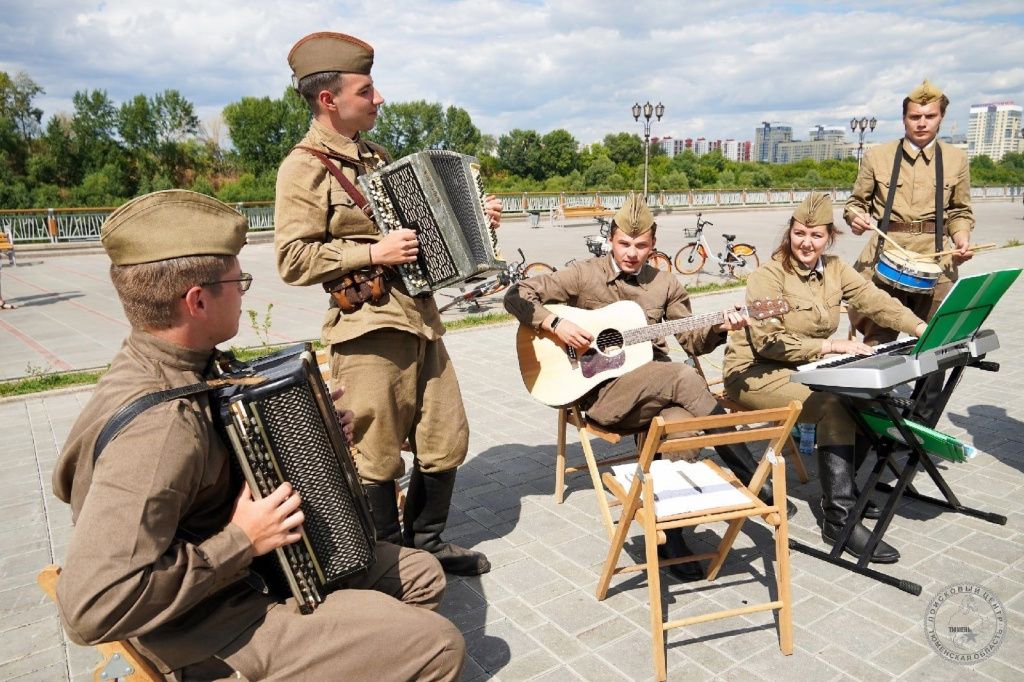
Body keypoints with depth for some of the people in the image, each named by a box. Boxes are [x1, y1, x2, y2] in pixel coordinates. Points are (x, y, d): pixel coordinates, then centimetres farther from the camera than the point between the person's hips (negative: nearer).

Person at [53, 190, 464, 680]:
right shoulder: (157, 428, -32)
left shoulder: (164, 366, -2)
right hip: (214, 623, -9)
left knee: (421, 575, 12)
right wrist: (240, 542, -25)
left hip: (261, 563, 9)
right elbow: (92, 607, -33)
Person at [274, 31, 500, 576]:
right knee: (378, 456, 3)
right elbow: (293, 260, -14)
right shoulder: (305, 166, -6)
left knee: (446, 440, 12)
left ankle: (427, 541, 32)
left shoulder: (374, 156, 18)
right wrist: (372, 253, -20)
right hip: (368, 328, -8)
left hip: (420, 320, 8)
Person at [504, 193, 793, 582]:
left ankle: (669, 532, -17)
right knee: (683, 377, -30)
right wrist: (555, 324, -15)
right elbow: (517, 295, -1)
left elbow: (692, 340, 17)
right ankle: (756, 483, -20)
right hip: (601, 390, -3)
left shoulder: (665, 285, 13)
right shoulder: (584, 275, 2)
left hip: (656, 391, 4)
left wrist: (719, 330, -4)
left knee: (680, 421, -34)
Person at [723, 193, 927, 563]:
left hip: (805, 367, 7)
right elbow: (768, 342, -23)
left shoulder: (834, 268, 6)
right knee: (833, 406, -27)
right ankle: (839, 519, -19)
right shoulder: (767, 276, -16)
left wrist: (921, 328, -15)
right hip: (754, 372, -7)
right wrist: (830, 345, -24)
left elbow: (876, 300, -3)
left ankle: (844, 488, 10)